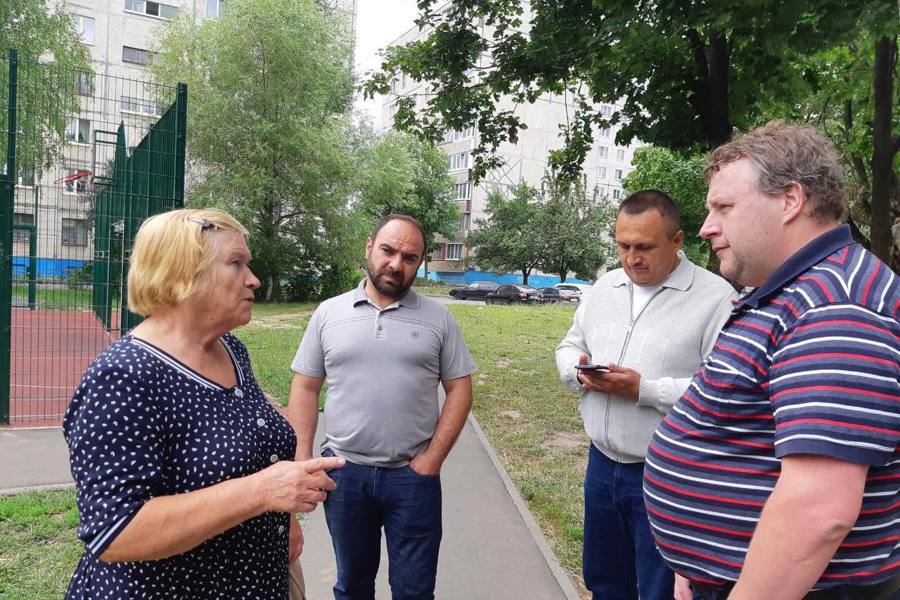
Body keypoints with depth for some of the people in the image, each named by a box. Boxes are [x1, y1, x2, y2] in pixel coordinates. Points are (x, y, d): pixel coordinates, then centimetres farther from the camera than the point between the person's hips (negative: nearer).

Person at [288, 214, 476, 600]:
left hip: (413, 475, -1)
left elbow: (459, 390, 0)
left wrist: (432, 460, -7)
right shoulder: (328, 313, 3)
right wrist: (302, 460, -2)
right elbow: (305, 389, 5)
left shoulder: (438, 318, 0)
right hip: (342, 472, 1)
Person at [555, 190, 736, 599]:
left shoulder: (716, 298, -15)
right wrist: (579, 371, -7)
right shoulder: (604, 287, 7)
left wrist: (645, 390, -25)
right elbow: (569, 347, 16)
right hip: (601, 463, 7)